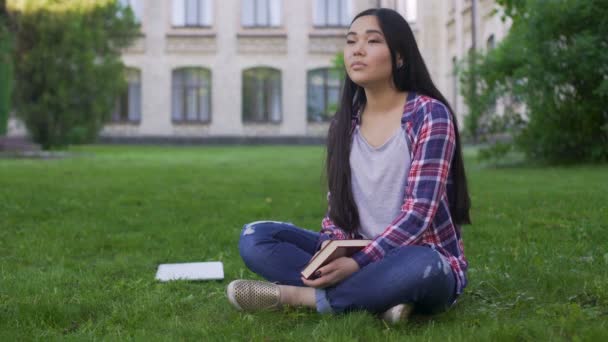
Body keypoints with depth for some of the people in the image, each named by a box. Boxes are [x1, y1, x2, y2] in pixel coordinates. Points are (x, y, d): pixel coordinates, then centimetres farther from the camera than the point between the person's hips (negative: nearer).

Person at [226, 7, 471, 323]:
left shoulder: (429, 115, -11)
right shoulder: (344, 123, 6)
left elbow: (418, 214, -19)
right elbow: (337, 207, 6)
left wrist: (358, 264, -28)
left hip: (423, 261, -5)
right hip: (358, 258, 5)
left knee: (419, 267, -42)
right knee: (254, 238, -12)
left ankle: (295, 294, -23)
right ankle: (378, 293, -23)